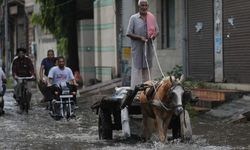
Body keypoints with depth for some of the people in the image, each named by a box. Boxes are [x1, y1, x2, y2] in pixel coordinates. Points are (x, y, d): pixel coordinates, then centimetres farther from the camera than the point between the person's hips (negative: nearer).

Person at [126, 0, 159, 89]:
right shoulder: (133, 18, -1)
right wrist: (140, 37, -16)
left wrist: (154, 35, -5)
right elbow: (129, 33, -4)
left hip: (149, 47, 4)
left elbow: (157, 30, 18)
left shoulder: (152, 17, 11)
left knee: (147, 69, 7)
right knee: (137, 68, -7)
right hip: (137, 48, -4)